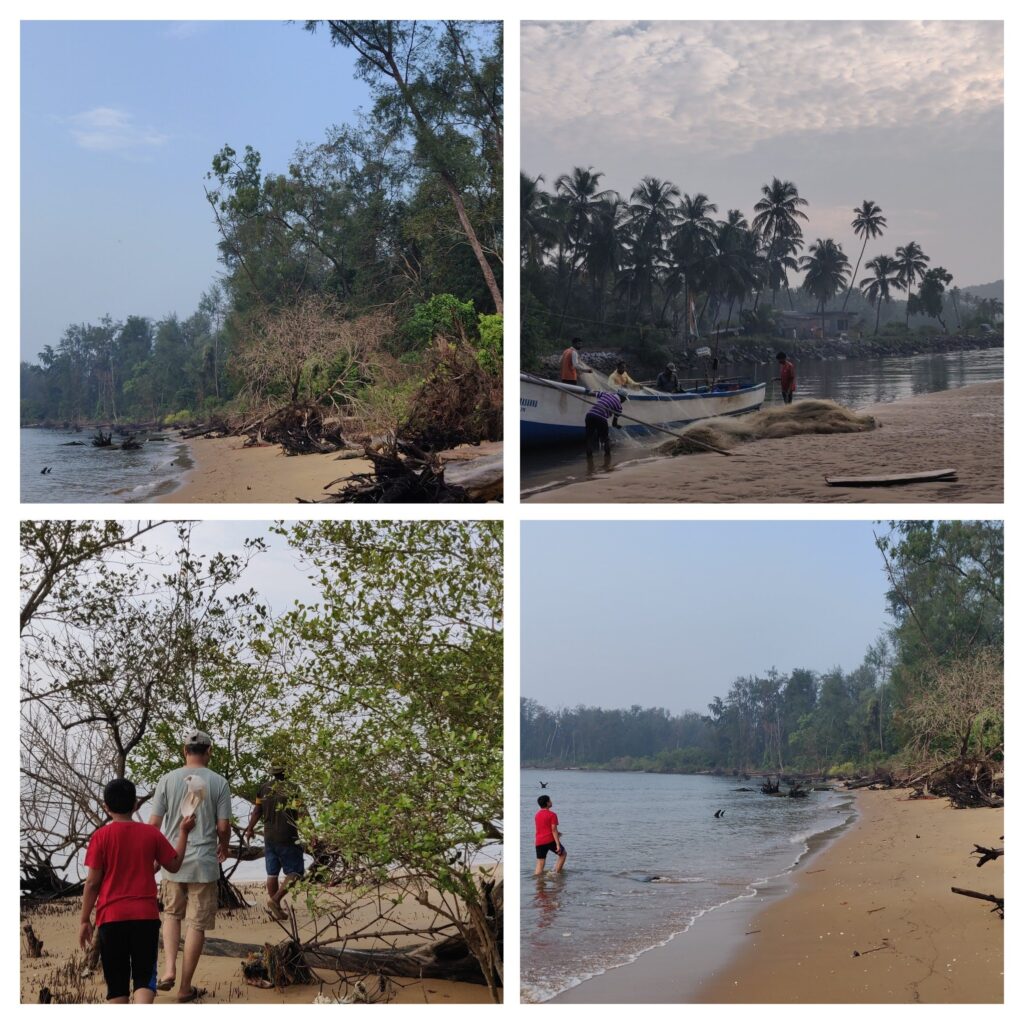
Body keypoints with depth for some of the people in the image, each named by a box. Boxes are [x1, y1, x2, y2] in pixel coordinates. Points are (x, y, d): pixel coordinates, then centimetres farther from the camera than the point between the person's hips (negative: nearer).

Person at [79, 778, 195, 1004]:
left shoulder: (101, 836, -4)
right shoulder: (151, 833, 2)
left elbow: (92, 882, -4)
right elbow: (174, 865, 14)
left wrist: (85, 920, 4)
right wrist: (183, 832, 25)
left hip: (111, 918, -1)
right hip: (146, 916, 1)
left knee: (117, 983, 9)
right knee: (144, 978, 2)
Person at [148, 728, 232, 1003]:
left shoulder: (168, 780, -3)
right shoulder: (218, 783, -5)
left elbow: (154, 822, -2)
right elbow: (223, 826, -5)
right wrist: (223, 847, 16)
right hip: (204, 863, -2)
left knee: (172, 914, 22)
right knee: (197, 924, 6)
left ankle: (169, 970, 6)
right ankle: (185, 987, 12)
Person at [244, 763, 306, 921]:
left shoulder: (264, 788, 3)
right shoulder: (292, 788, -13)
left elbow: (257, 811, 12)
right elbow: (301, 814, -15)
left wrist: (250, 829, 27)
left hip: (269, 836, 6)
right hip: (287, 837, -6)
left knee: (272, 873, 13)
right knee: (295, 872, 2)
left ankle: (276, 909, 17)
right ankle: (276, 899, -13)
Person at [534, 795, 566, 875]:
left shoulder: (537, 815, 14)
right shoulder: (552, 815, -8)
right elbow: (554, 830, -14)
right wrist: (558, 844, -16)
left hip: (539, 842, 5)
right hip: (550, 840, -5)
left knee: (540, 863, 5)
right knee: (562, 854, 16)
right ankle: (556, 873, 9)